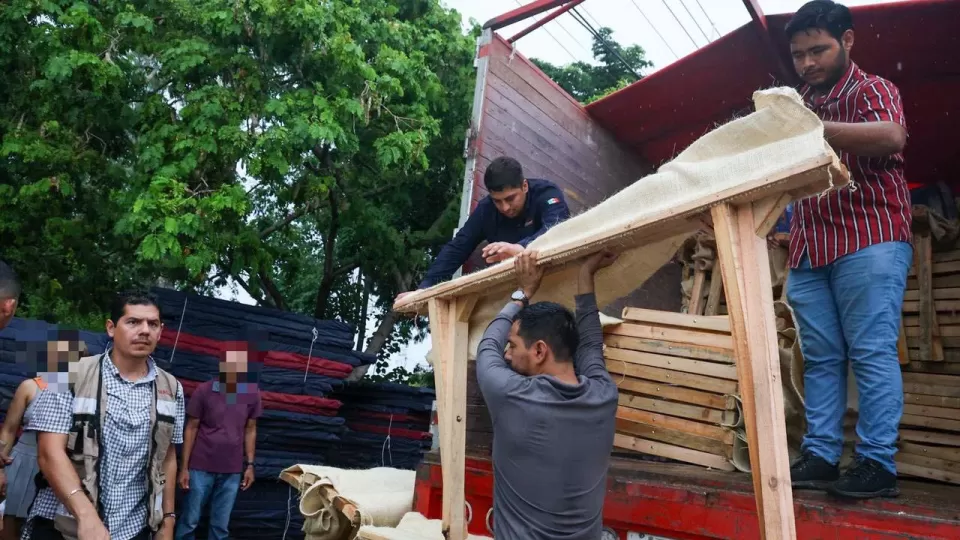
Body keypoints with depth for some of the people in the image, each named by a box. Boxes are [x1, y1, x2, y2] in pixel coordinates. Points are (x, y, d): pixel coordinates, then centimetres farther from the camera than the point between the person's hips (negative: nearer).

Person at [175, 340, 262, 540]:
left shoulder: (252, 394, -2)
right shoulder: (204, 391, -9)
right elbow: (191, 429, -3)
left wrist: (250, 465, 6)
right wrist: (184, 467, -3)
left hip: (232, 471, 2)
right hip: (201, 467, -2)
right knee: (189, 521, 7)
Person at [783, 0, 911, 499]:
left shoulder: (872, 90, 2)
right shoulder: (800, 105, 20)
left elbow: (892, 137, -20)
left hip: (870, 240, -6)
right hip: (810, 248, 6)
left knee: (872, 351, -7)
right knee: (820, 358, 3)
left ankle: (878, 464, -3)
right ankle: (820, 457, 5)